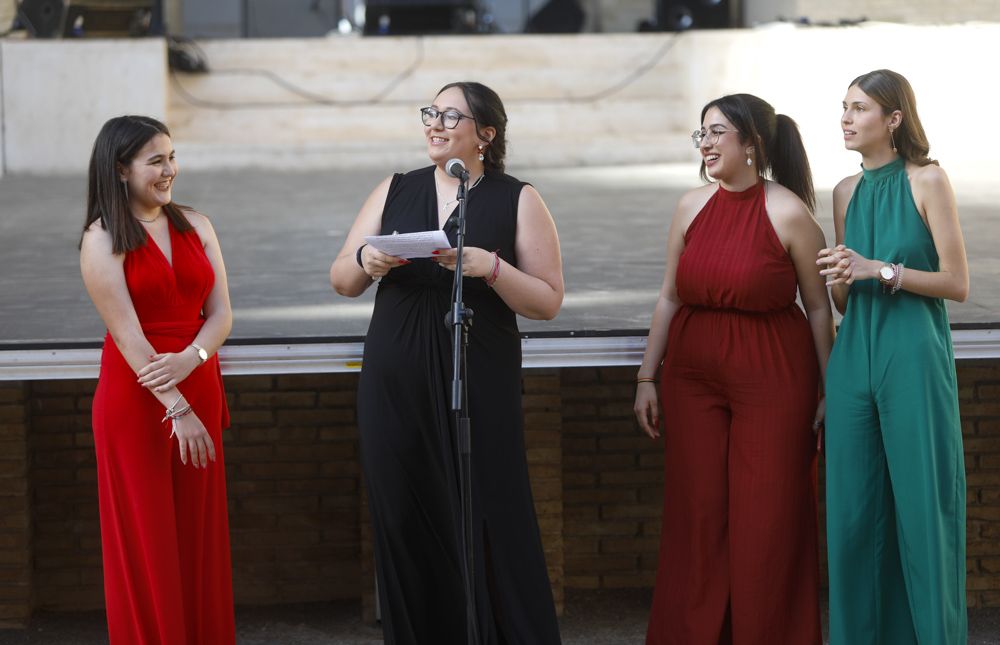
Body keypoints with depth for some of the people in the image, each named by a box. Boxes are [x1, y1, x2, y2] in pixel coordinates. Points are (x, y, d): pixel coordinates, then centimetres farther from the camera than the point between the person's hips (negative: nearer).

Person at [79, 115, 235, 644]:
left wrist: (190, 359, -18)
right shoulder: (102, 240, -6)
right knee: (146, 542, 1)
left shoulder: (195, 226, 8)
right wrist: (175, 408, -20)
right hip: (134, 398, -4)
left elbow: (221, 312, 2)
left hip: (199, 389, 4)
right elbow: (127, 333, -14)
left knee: (201, 536, 8)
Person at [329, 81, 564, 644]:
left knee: (487, 522, -5)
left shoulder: (518, 201, 2)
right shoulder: (395, 191, 10)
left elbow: (548, 301, -2)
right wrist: (365, 261, -11)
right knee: (407, 520, 4)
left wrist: (489, 267, -18)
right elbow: (341, 282, 11)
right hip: (397, 385, 3)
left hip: (479, 385, -3)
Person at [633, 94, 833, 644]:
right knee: (697, 517, 7)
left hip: (772, 381, -4)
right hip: (693, 376, 4)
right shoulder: (693, 206, 4)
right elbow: (669, 297, 10)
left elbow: (819, 309, -3)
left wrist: (831, 392, -2)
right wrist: (646, 377, 9)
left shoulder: (788, 214, -8)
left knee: (767, 521, 1)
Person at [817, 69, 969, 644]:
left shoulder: (928, 181, -4)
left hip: (913, 359, -5)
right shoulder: (847, 192, 12)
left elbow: (957, 284, -8)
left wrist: (879, 270, -15)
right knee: (854, 508, 5)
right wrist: (840, 282, -5)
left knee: (922, 504, -2)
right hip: (854, 357, 5)